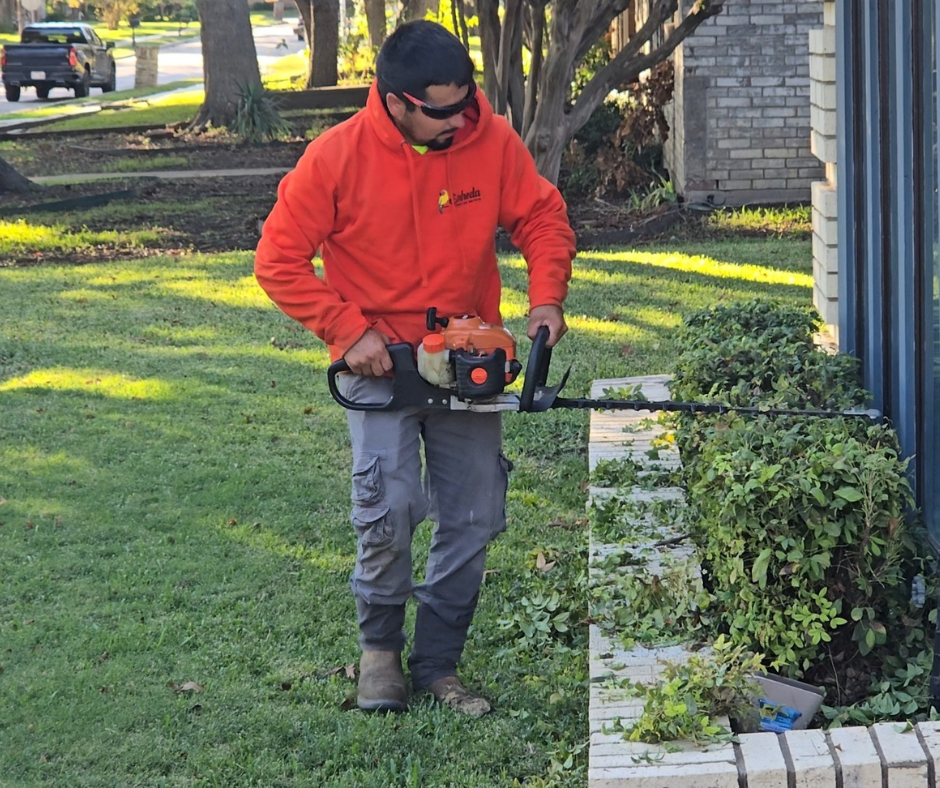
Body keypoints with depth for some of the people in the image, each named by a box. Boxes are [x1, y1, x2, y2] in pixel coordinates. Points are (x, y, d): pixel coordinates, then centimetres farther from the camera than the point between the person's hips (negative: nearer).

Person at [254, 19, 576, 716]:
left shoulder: (493, 142, -10)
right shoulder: (338, 157, -17)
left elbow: (543, 218, 2)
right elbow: (280, 261, -11)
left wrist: (547, 297, -14)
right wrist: (349, 332, -16)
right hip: (379, 364, -3)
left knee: (475, 517, 4)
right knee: (390, 509, -17)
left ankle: (438, 661, 20)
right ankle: (380, 646, 8)